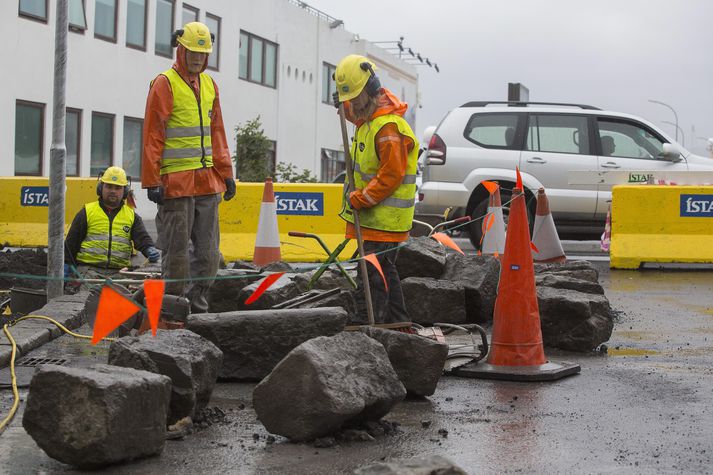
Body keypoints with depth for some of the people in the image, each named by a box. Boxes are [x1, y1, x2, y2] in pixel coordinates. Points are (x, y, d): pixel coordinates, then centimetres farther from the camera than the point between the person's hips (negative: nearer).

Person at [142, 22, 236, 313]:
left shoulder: (209, 84, 16)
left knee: (208, 250, 8)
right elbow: (152, 136, -8)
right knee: (177, 250, -2)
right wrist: (151, 181, -13)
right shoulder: (165, 84, -4)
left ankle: (198, 307, 16)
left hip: (207, 181, 6)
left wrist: (226, 173, 15)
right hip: (176, 182, -6)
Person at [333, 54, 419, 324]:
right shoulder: (369, 117, 11)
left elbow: (390, 176, -24)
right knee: (385, 274, 19)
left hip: (383, 219, -11)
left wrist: (358, 199, -18)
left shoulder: (388, 127, -21)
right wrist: (344, 107, 20)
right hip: (373, 217, 11)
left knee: (371, 279, -11)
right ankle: (398, 325, 29)